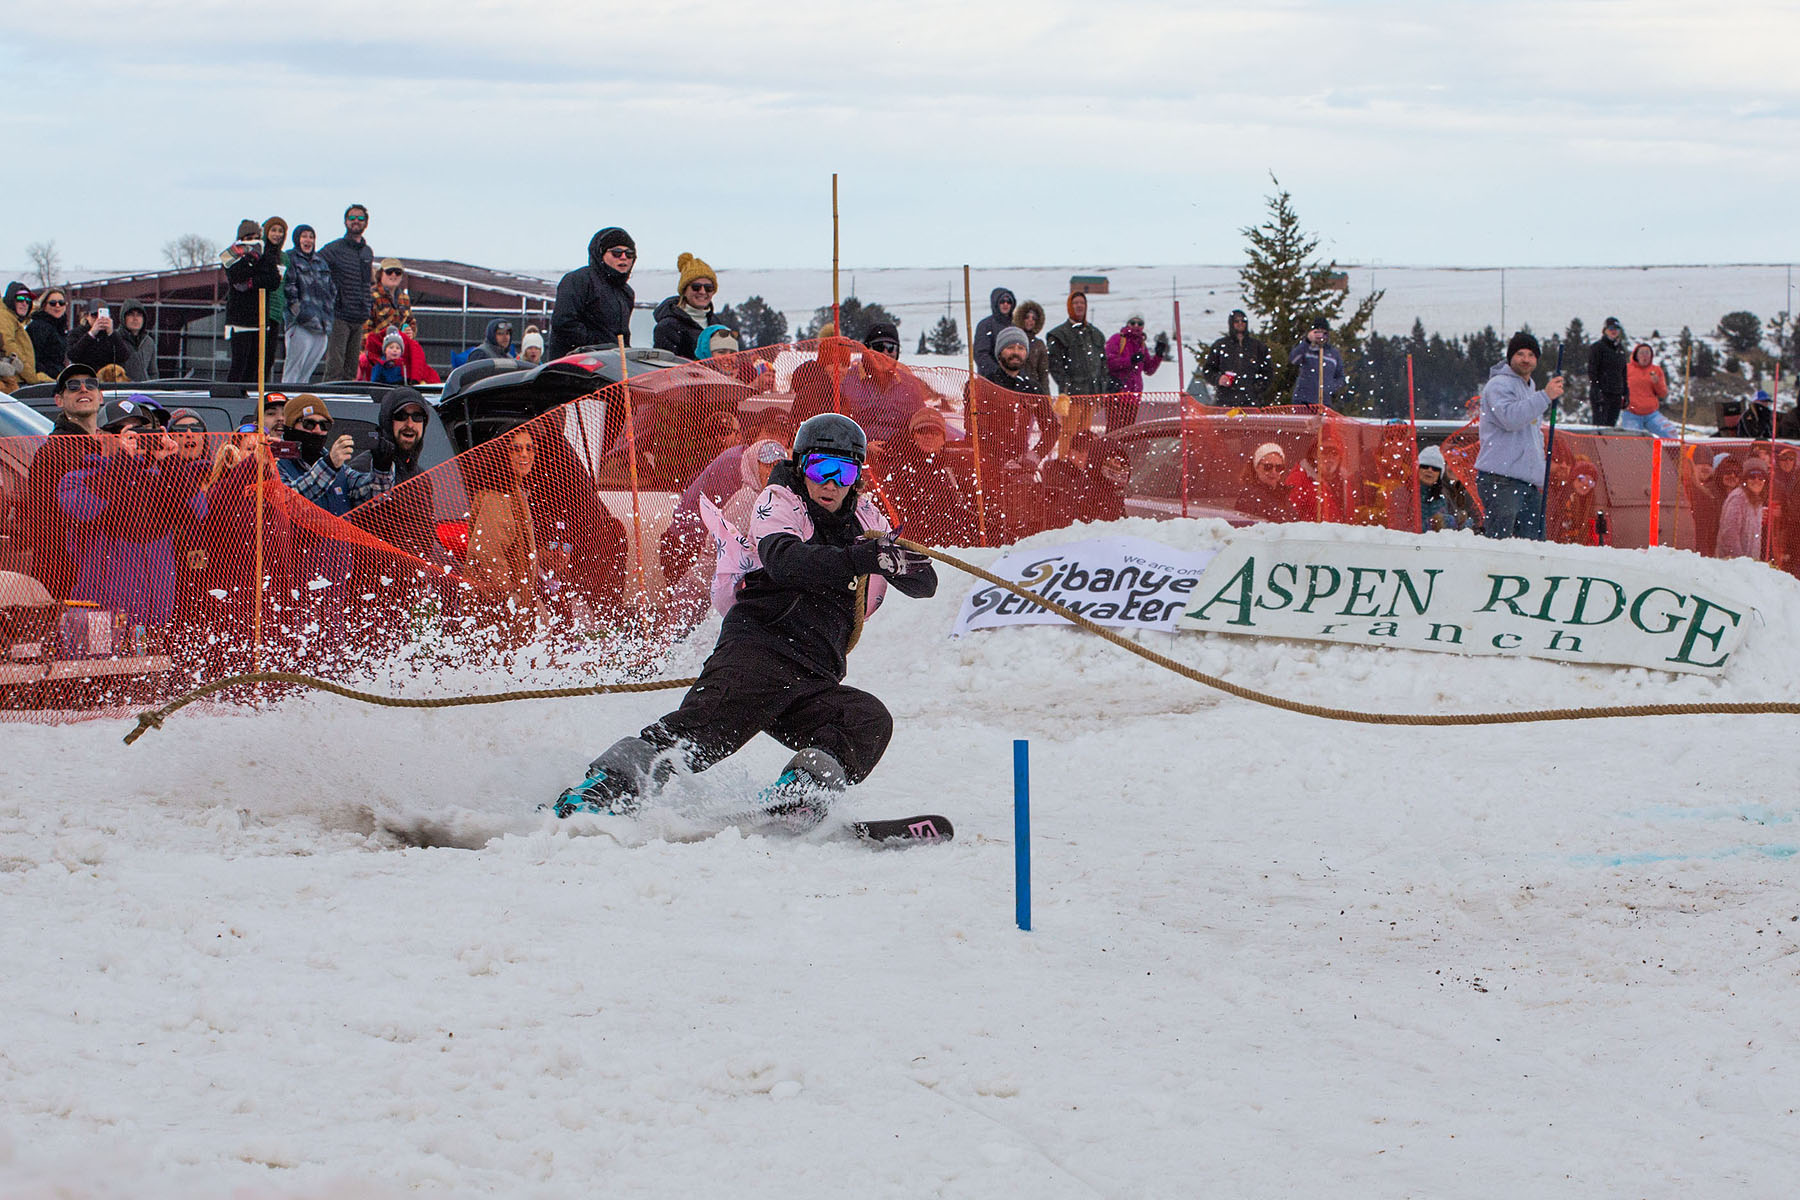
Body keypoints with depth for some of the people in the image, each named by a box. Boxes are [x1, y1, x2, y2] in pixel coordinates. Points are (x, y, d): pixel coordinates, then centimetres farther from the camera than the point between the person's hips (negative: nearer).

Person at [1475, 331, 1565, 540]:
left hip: (1530, 483, 9)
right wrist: (1546, 396, -25)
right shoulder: (1499, 385, -5)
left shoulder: (1530, 388, 24)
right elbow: (1509, 417, -24)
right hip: (1501, 478, -9)